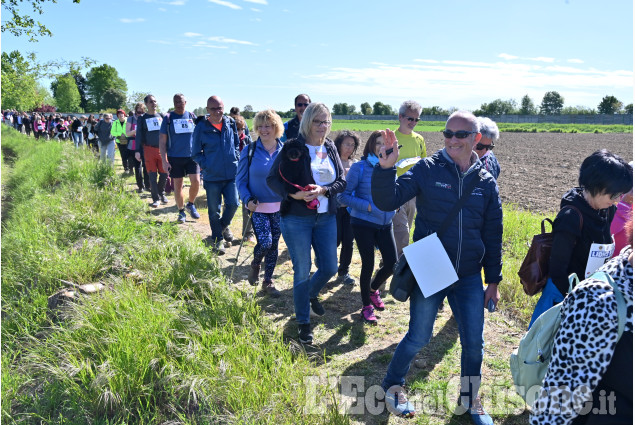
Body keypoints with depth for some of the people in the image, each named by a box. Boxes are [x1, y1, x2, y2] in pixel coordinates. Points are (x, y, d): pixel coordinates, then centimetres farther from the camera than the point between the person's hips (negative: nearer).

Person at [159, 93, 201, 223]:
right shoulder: (168, 118, 1)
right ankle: (181, 211, 21)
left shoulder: (192, 117, 6)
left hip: (192, 156, 1)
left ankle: (190, 204, 16)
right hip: (175, 158, -1)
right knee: (178, 185, 6)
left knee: (196, 182, -11)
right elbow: (162, 141, 1)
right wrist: (164, 160, -6)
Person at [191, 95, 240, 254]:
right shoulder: (201, 128, -7)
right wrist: (205, 165, -9)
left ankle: (224, 226, 34)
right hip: (212, 177, -2)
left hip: (231, 174, 2)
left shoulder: (231, 124, 1)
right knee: (214, 210, 7)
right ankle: (217, 239, 25)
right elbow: (196, 153, 2)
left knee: (233, 204, 2)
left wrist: (236, 158, 6)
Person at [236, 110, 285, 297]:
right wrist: (247, 199, -17)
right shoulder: (249, 151, -5)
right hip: (258, 207, -2)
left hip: (279, 207, 3)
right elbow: (240, 180, -1)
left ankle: (268, 282, 28)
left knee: (273, 245, 10)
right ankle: (255, 264, 20)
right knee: (265, 243, -15)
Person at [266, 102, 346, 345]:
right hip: (296, 218, -4)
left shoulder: (331, 149, 7)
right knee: (302, 271, 3)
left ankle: (311, 295, 42)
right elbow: (272, 179, -7)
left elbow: (342, 182, 5)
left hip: (326, 217, 5)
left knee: (329, 267, 8)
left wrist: (323, 190, -15)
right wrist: (294, 194, -23)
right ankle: (303, 322, 22)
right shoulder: (292, 148, -7)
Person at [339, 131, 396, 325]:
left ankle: (373, 289, 34)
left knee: (392, 262, 3)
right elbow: (344, 195, -11)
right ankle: (366, 306, 22)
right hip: (363, 224, -5)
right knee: (368, 264, 1)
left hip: (385, 223, 5)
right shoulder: (360, 167, -9)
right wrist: (368, 206, -19)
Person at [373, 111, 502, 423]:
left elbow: (493, 234, 9)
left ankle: (469, 398, 37)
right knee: (418, 338, 7)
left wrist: (493, 280, 10)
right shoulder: (427, 170, -8)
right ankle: (392, 386, 34)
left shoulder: (486, 182, 3)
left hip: (469, 277, 3)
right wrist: (386, 168, -34)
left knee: (474, 342, 12)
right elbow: (387, 201, -16)